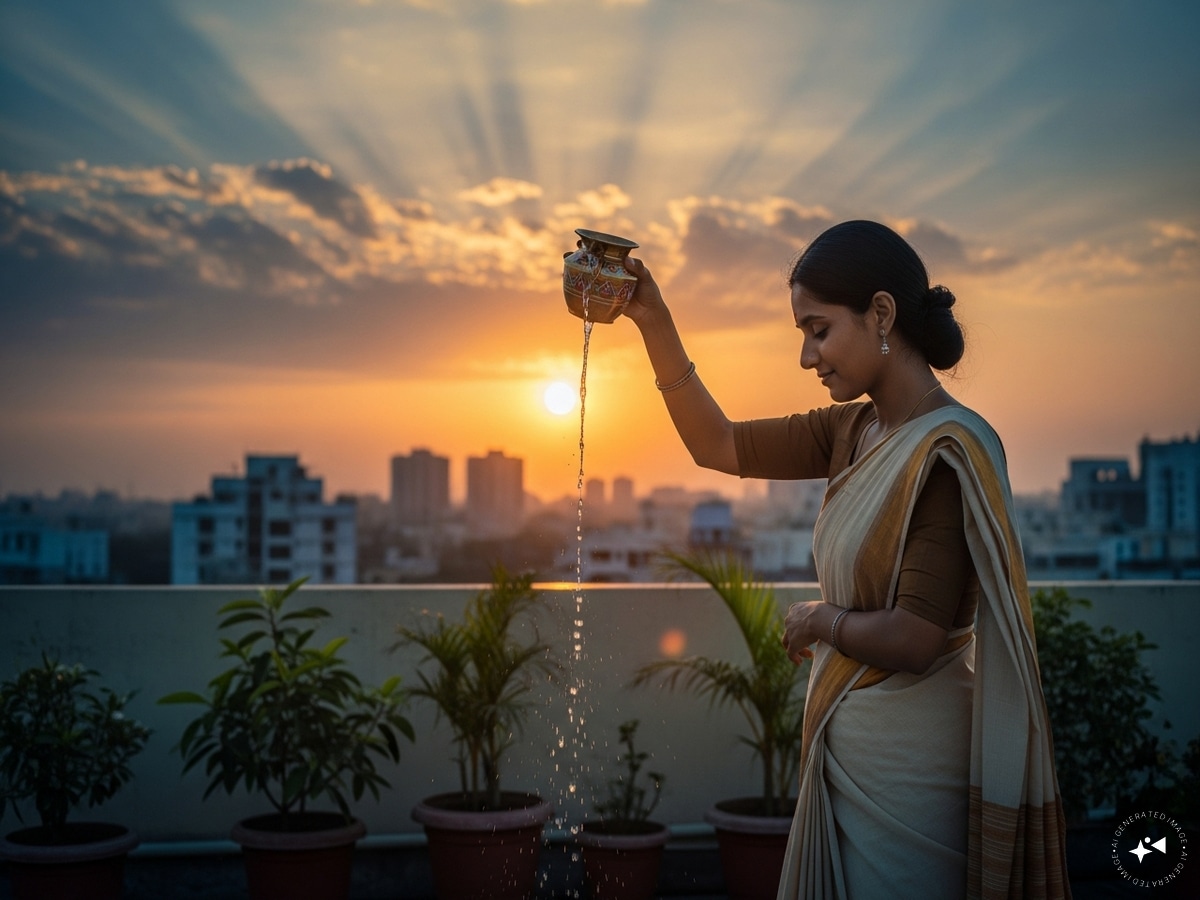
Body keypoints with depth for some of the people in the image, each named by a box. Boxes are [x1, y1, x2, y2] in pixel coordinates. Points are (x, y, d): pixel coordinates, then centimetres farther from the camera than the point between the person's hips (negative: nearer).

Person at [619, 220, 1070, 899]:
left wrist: (820, 621, -6)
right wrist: (655, 323, 3)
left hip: (907, 762, -8)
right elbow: (719, 446, 11)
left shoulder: (950, 450, -20)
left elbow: (917, 638, -25)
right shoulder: (854, 430, 5)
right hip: (843, 747, 8)